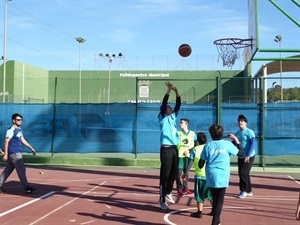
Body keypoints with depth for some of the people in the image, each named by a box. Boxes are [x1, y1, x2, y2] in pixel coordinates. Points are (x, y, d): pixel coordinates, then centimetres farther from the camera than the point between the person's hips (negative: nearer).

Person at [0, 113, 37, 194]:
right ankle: (27, 187, 0)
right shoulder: (11, 130, -13)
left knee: (8, 170, 13)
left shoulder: (19, 129, 14)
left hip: (17, 153, 9)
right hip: (14, 153, -9)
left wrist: (31, 148, 21)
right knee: (21, 169, -5)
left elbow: (23, 140, 22)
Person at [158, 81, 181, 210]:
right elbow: (163, 104, -15)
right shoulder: (162, 117, -1)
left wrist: (177, 92, -5)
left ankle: (168, 193, 30)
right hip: (166, 149, -7)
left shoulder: (173, 117, 15)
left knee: (174, 173, 13)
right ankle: (162, 199, 3)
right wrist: (169, 91, -19)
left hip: (174, 148, 7)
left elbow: (178, 105, 7)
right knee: (165, 175, -3)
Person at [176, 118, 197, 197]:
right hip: (180, 156, -1)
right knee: (179, 173, -5)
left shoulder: (192, 133, 3)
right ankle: (179, 190, 3)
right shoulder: (178, 133, 2)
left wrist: (189, 150, -10)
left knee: (186, 173, 10)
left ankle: (185, 189, 21)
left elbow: (196, 145, 4)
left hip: (188, 156, 1)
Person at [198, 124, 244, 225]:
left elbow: (200, 165, 0)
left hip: (211, 176, 2)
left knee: (215, 199, 17)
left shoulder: (208, 145, 2)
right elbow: (241, 153, 7)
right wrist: (236, 139, 13)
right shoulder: (227, 144, -2)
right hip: (222, 177, -2)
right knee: (219, 200, 2)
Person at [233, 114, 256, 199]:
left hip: (249, 157, -7)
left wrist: (248, 155, -25)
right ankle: (249, 191, 23)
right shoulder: (237, 133, 9)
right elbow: (233, 144, 14)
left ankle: (243, 191, 4)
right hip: (240, 157, 7)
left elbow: (253, 144, -18)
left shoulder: (249, 132, -11)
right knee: (242, 174, 10)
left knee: (243, 173, -10)